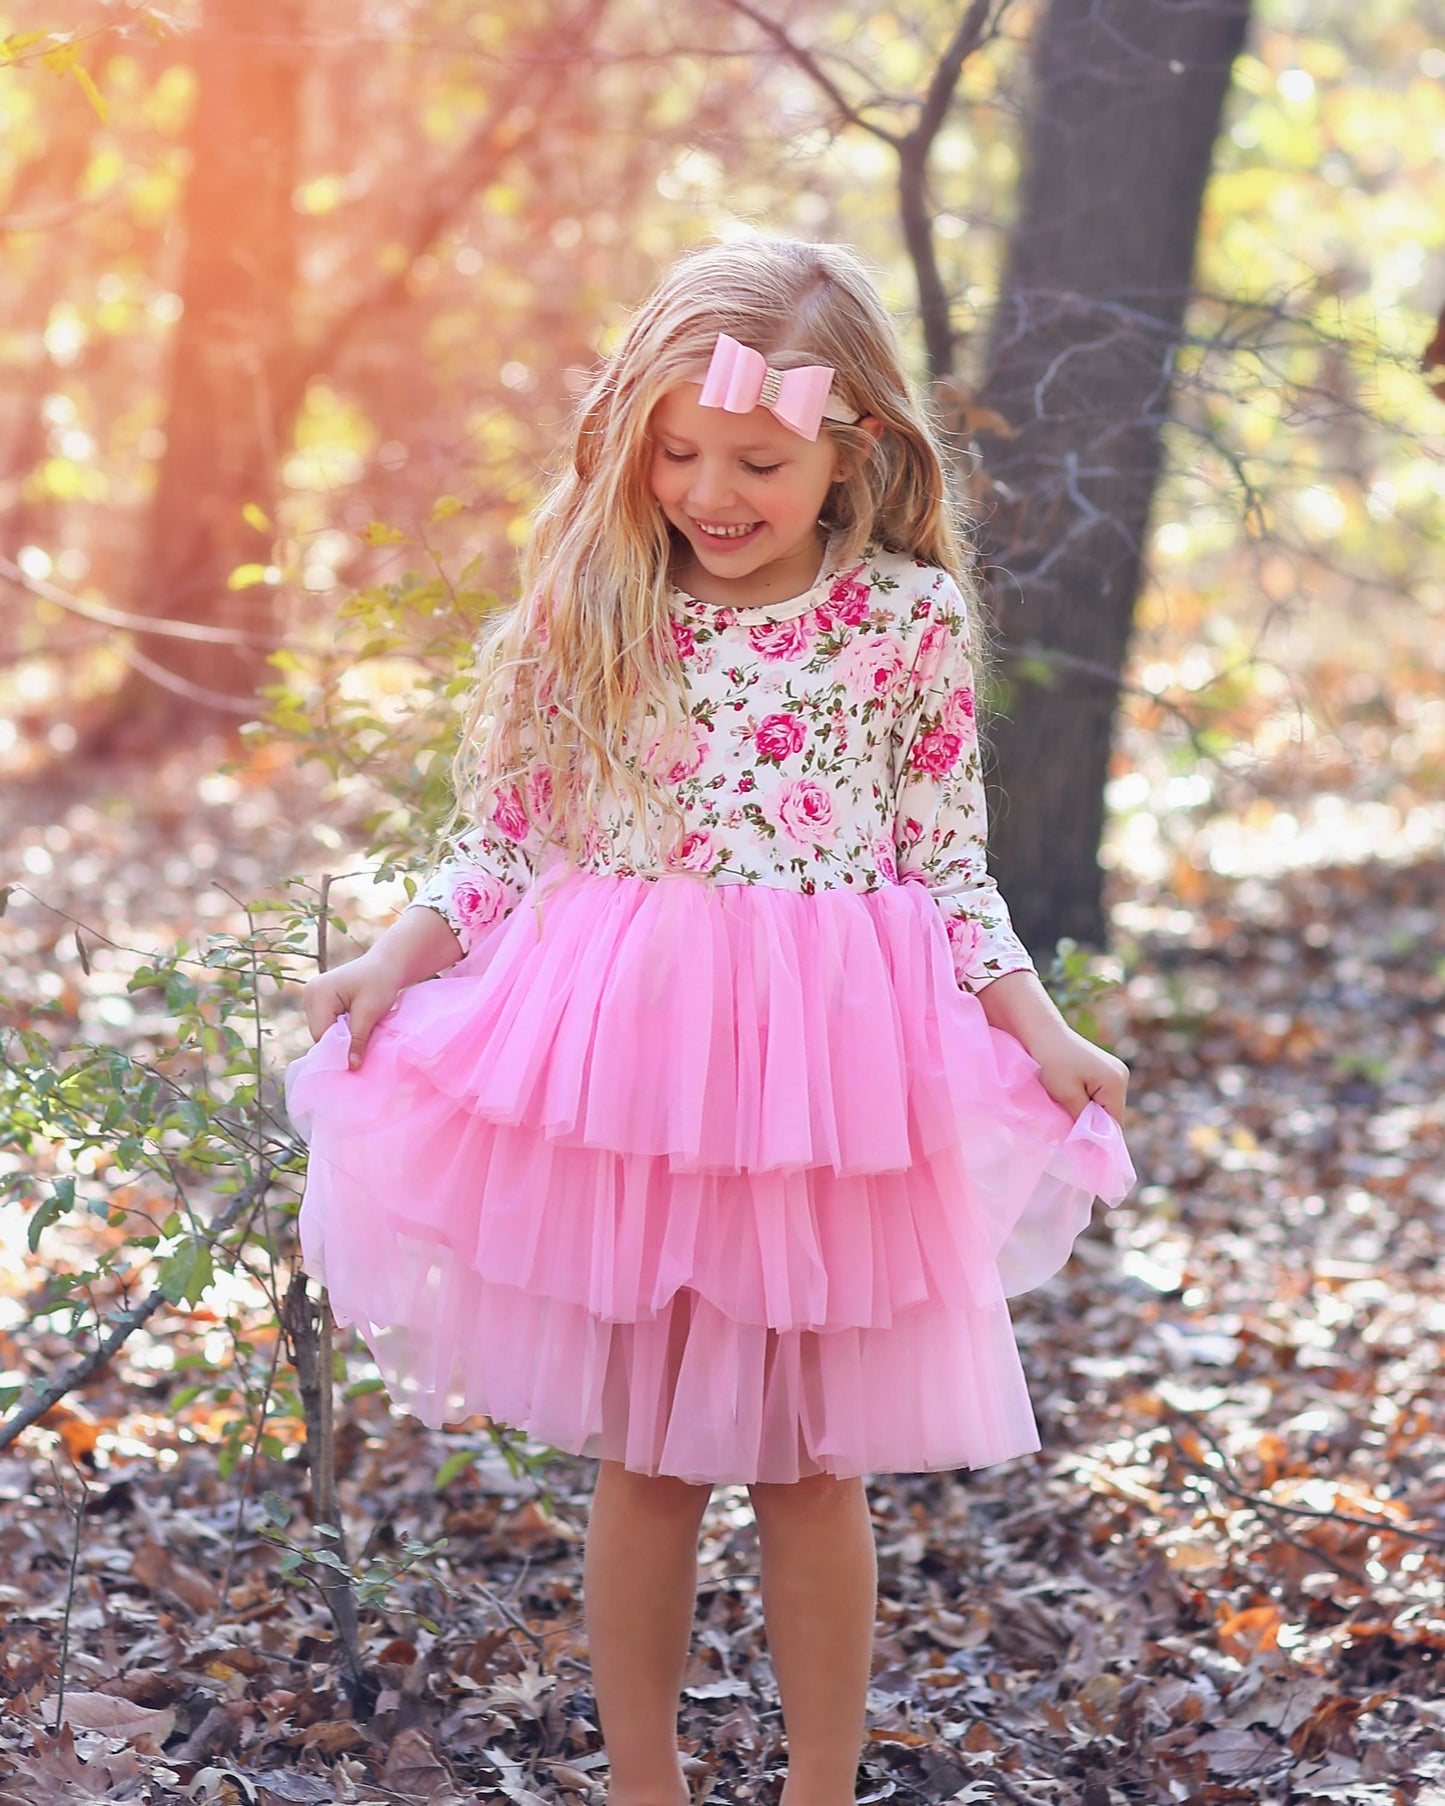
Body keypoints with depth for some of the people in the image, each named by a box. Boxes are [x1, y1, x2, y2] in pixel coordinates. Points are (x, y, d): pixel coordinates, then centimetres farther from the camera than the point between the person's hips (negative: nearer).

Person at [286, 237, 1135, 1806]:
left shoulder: (912, 619, -3)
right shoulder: (596, 615, -1)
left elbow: (947, 868, 3)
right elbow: (506, 841, 6)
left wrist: (1042, 1033, -5)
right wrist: (390, 963, -5)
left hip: (827, 1080, -1)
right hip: (620, 1061, 1)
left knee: (810, 1467, 9)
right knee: (643, 1459, 11)